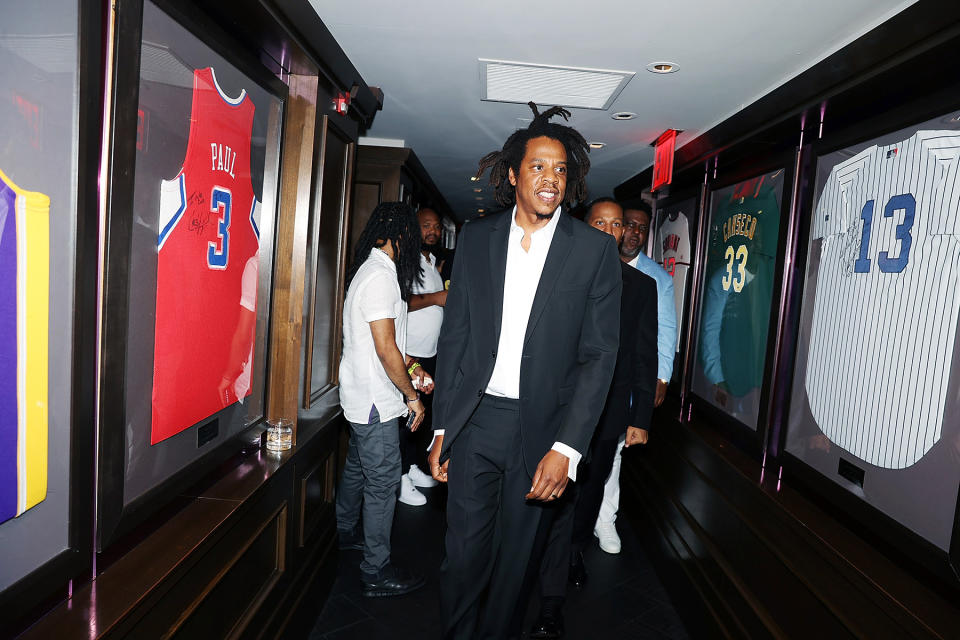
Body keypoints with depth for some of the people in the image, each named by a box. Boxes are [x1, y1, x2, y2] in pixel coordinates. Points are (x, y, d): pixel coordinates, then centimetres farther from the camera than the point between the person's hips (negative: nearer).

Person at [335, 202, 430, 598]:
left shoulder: (367, 270, 11)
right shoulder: (381, 276, -21)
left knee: (357, 468, 25)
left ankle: (344, 532, 43)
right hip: (376, 401, -10)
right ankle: (376, 572, 11)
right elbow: (385, 349, -23)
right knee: (383, 483, -1)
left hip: (361, 397, 11)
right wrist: (412, 396, -13)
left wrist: (406, 368, 19)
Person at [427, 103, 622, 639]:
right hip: (474, 419, 1)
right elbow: (454, 336, 6)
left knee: (513, 556, 15)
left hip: (540, 427, -1)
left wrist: (566, 449, -13)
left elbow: (599, 354, -6)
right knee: (463, 553, 9)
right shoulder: (477, 237, 3)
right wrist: (442, 428, 3)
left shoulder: (595, 250, -4)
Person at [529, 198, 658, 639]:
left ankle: (575, 552, 46)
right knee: (561, 492, 0)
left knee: (590, 490, 19)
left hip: (610, 411, 3)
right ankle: (552, 602, 15)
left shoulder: (641, 286, 5)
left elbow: (645, 358, 4)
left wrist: (641, 418, 0)